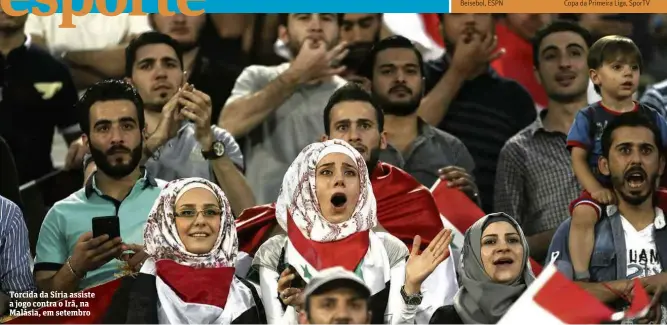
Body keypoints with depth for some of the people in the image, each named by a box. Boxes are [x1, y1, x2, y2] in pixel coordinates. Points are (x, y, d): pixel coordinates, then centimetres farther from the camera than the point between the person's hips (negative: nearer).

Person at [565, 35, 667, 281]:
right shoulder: (588, 118, 3)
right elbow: (578, 159, -3)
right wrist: (596, 189, -18)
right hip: (602, 190, -2)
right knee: (583, 214, -34)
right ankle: (581, 276, -32)